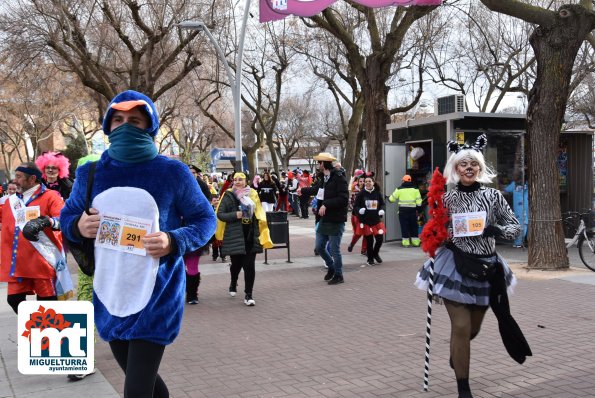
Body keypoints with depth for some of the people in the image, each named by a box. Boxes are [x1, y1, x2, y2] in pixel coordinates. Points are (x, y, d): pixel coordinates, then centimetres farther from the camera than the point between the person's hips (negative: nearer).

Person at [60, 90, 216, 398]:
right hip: (109, 295, 5)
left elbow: (205, 219, 0)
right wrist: (78, 226, -10)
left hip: (156, 296, -4)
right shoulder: (90, 173, 1)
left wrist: (174, 242, -19)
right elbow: (67, 215, 15)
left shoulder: (172, 172, -9)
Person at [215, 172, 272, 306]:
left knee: (249, 265, -3)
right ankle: (233, 284, 41)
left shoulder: (252, 194, 8)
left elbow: (259, 214, 17)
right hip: (234, 236, -2)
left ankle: (248, 295, 6)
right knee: (236, 263, 9)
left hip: (251, 236, 2)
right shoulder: (228, 196, -1)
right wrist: (235, 215, -19)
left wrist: (260, 233, 9)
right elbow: (220, 214, -5)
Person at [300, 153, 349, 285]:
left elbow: (343, 199, -24)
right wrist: (303, 191, 47)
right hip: (323, 219, 8)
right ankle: (331, 267, 36)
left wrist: (326, 204, -24)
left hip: (335, 220, -8)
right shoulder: (323, 178, 10)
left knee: (334, 249, 0)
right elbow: (315, 189, 31)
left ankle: (338, 275, 16)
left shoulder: (339, 178, -16)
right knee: (319, 247, 14)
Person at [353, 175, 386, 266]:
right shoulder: (361, 193, -5)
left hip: (376, 220, 2)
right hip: (365, 221, -2)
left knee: (380, 238, 0)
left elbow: (382, 204, 14)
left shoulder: (378, 193, 2)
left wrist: (381, 210, -7)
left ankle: (375, 253, 30)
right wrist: (359, 210, -23)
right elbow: (355, 206, -2)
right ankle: (370, 259, 23)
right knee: (369, 241, 3)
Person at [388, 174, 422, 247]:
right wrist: (419, 209, 12)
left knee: (404, 226, 2)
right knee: (414, 226, 11)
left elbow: (392, 199, 4)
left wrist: (389, 198, 26)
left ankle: (406, 242, 0)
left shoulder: (399, 189, -1)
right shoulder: (415, 189, 6)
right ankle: (415, 241, 13)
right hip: (412, 210, 2)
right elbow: (419, 201, 4)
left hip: (403, 211, -2)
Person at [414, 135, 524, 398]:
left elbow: (515, 227, 0)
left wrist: (496, 230, -17)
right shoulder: (447, 198, -4)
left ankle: (456, 355, 53)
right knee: (461, 327, -7)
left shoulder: (493, 196, -2)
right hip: (455, 265, -2)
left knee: (473, 328, 17)